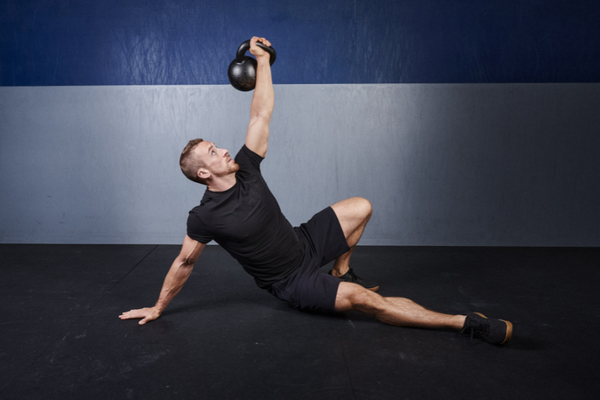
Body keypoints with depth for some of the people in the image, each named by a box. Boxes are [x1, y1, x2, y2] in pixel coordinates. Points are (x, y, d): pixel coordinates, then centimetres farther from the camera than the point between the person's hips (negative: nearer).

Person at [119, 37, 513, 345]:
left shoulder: (245, 169, -6)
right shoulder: (206, 216, -21)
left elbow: (261, 114, -3)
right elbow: (185, 262, -7)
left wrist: (263, 61, -4)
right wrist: (158, 307, 2)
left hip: (306, 244, 7)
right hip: (290, 280, -7)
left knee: (361, 207, 4)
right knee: (362, 298, -26)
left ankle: (340, 272, 21)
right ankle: (464, 322, -23)